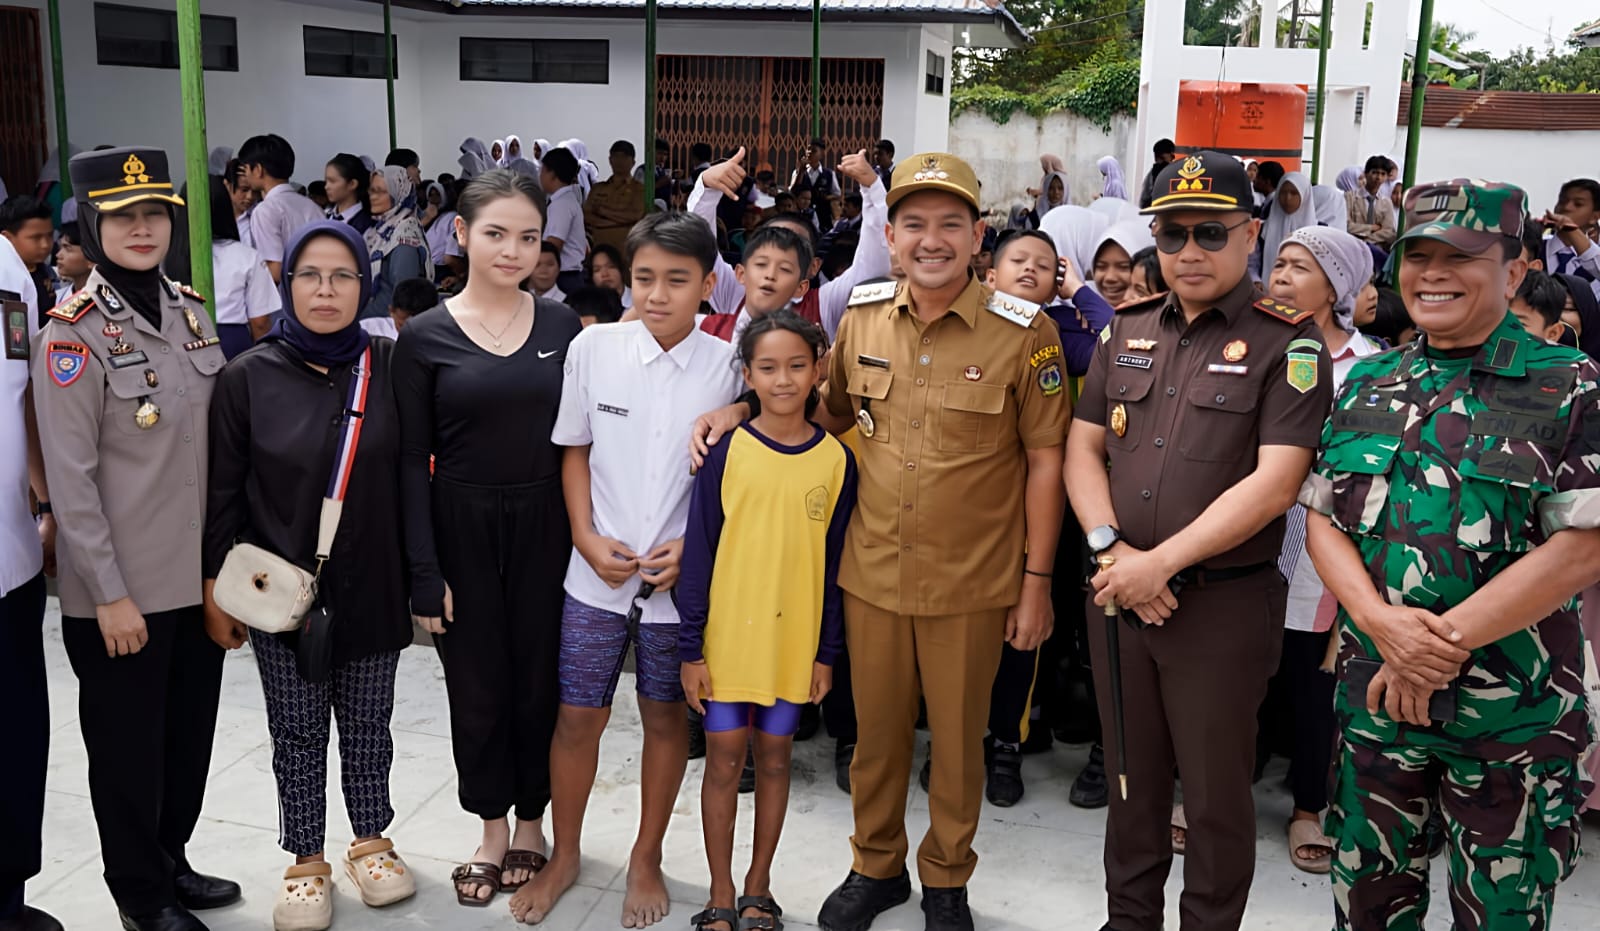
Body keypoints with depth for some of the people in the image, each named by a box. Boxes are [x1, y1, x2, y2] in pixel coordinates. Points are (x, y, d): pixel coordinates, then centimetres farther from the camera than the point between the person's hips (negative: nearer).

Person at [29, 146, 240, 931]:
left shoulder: (192, 313, 6)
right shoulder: (71, 335, -14)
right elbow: (70, 478, -16)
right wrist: (109, 594, -17)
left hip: (201, 575, 6)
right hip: (124, 587, -6)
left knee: (190, 731, 18)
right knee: (128, 746, 10)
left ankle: (171, 861, 38)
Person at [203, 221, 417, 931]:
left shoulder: (388, 368, -4)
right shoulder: (248, 378, -6)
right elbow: (222, 494, -1)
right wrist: (215, 592, 0)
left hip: (371, 587, 1)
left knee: (367, 723, 14)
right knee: (297, 732, 11)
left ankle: (371, 840, 34)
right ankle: (307, 860, 28)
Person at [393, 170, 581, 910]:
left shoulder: (561, 325, 2)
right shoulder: (425, 337, -4)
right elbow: (412, 462, -4)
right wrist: (425, 573, -8)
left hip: (544, 526, 1)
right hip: (462, 531, -1)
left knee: (539, 679, 9)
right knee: (477, 686, 10)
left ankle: (531, 822, 30)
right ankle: (492, 828, 30)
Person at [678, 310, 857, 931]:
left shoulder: (835, 459, -2)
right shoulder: (727, 450, -7)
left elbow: (833, 562, 3)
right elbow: (698, 552, -4)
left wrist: (827, 651, 3)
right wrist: (691, 647, -6)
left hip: (794, 639, 1)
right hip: (727, 635, -1)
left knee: (774, 757, 13)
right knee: (725, 757, 7)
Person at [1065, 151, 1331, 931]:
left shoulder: (1288, 343, -8)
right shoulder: (1126, 332, 8)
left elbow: (1273, 483, -16)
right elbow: (1082, 450, 7)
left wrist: (1160, 563, -19)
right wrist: (1112, 550, -10)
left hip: (1224, 603, -5)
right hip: (1117, 595, 5)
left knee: (1215, 792, 8)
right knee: (1130, 776, 18)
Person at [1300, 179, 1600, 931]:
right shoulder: (1366, 385, 7)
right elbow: (1321, 520, 5)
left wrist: (1446, 642, -18)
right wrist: (1383, 623, -13)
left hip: (1513, 719, -4)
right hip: (1374, 698, 4)